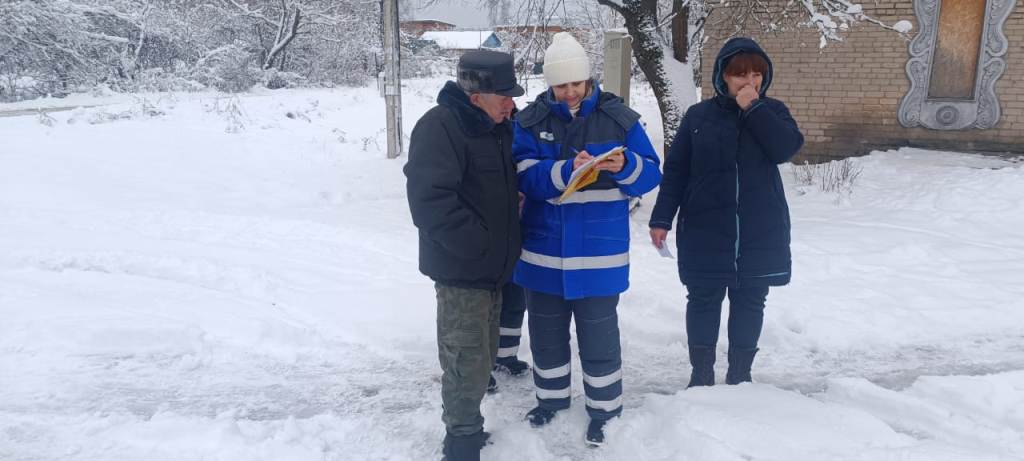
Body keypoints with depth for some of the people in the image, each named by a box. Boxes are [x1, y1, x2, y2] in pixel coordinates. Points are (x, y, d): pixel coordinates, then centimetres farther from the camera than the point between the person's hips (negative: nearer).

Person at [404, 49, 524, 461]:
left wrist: (502, 247, 11)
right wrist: (477, 246, -22)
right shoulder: (439, 127, -18)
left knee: (483, 356, 19)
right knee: (468, 364, -5)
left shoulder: (499, 126, 10)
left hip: (493, 266, 9)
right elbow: (430, 199, -26)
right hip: (461, 268, -9)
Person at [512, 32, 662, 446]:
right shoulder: (530, 119, -1)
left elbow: (650, 173, -4)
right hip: (544, 249, 2)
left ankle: (603, 409, 25)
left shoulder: (619, 117, -3)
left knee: (598, 335, 6)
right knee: (546, 331, 16)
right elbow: (526, 176, -12)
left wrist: (624, 166, -25)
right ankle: (551, 396, 37)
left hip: (598, 251, -2)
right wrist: (568, 170, -29)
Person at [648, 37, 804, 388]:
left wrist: (753, 108, -16)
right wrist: (662, 218, -6)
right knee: (703, 300, 6)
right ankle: (701, 373, 21)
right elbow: (675, 171, 0)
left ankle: (740, 374, 25)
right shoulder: (699, 115, 1)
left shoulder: (772, 111, 5)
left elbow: (787, 148, -15)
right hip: (705, 231, -1)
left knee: (749, 302, 10)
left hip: (761, 232, 1)